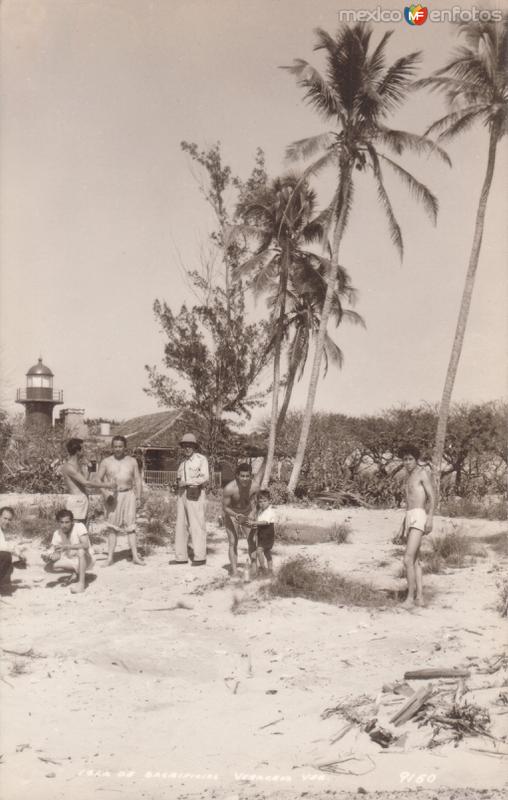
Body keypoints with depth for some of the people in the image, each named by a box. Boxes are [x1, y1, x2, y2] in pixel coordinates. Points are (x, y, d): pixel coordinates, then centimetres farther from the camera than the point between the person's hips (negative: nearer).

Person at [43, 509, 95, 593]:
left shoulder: (79, 527, -20)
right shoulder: (57, 533, -5)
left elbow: (85, 545, -35)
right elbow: (57, 555, -7)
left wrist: (66, 547, -42)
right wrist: (48, 556, -29)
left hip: (86, 559, -5)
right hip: (72, 561, 6)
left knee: (81, 550, -38)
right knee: (48, 566, -13)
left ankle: (81, 583, -31)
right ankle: (76, 572, 4)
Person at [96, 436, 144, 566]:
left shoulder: (132, 461, 7)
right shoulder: (106, 462, 3)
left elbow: (137, 480, 9)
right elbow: (98, 479, 3)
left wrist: (138, 497, 0)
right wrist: (105, 494, -11)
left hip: (128, 495, 0)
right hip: (112, 497, 0)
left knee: (130, 526, -3)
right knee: (112, 527, 1)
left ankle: (135, 556, -3)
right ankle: (110, 557, 2)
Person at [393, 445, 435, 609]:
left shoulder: (423, 473, -4)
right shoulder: (408, 477, 21)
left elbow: (432, 497, -13)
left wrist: (430, 518, -26)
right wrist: (401, 529, 26)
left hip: (419, 517, -9)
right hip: (409, 518, 9)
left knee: (408, 559, -15)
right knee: (415, 560, 10)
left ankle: (410, 597, -11)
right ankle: (419, 597, 14)